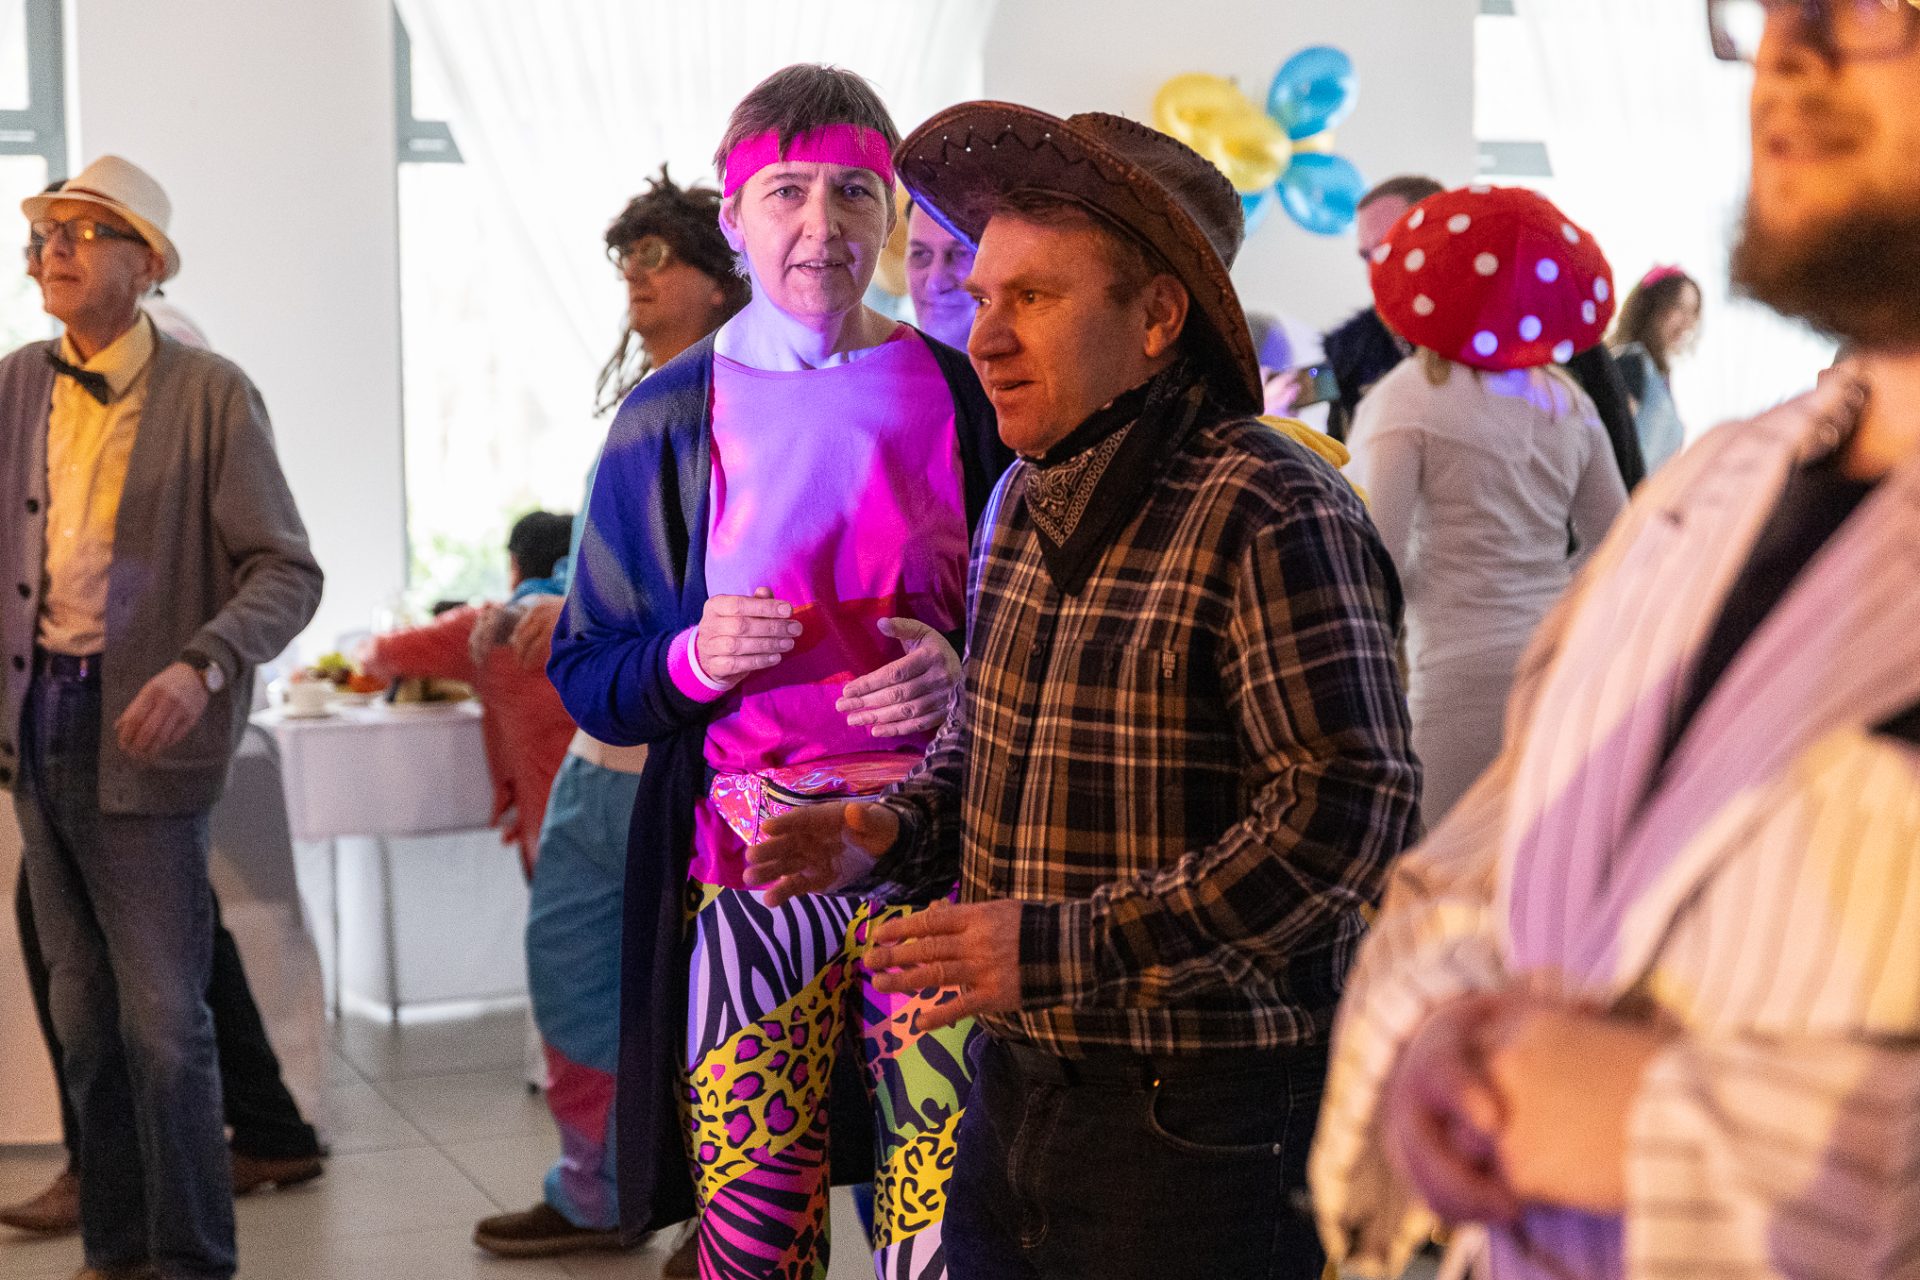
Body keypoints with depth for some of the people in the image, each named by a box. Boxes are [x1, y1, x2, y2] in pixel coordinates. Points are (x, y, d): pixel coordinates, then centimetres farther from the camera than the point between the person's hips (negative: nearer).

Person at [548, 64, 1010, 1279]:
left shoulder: (962, 396, 5)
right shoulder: (672, 420, 6)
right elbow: (586, 673, 9)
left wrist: (966, 670, -9)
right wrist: (692, 660, -11)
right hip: (750, 862, 0)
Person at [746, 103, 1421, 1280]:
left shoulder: (1272, 517, -17)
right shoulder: (1029, 497, 10)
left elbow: (1352, 810, -24)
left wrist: (1066, 948, -26)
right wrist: (897, 830, 2)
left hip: (1202, 1116, -7)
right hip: (1018, 1084, 8)